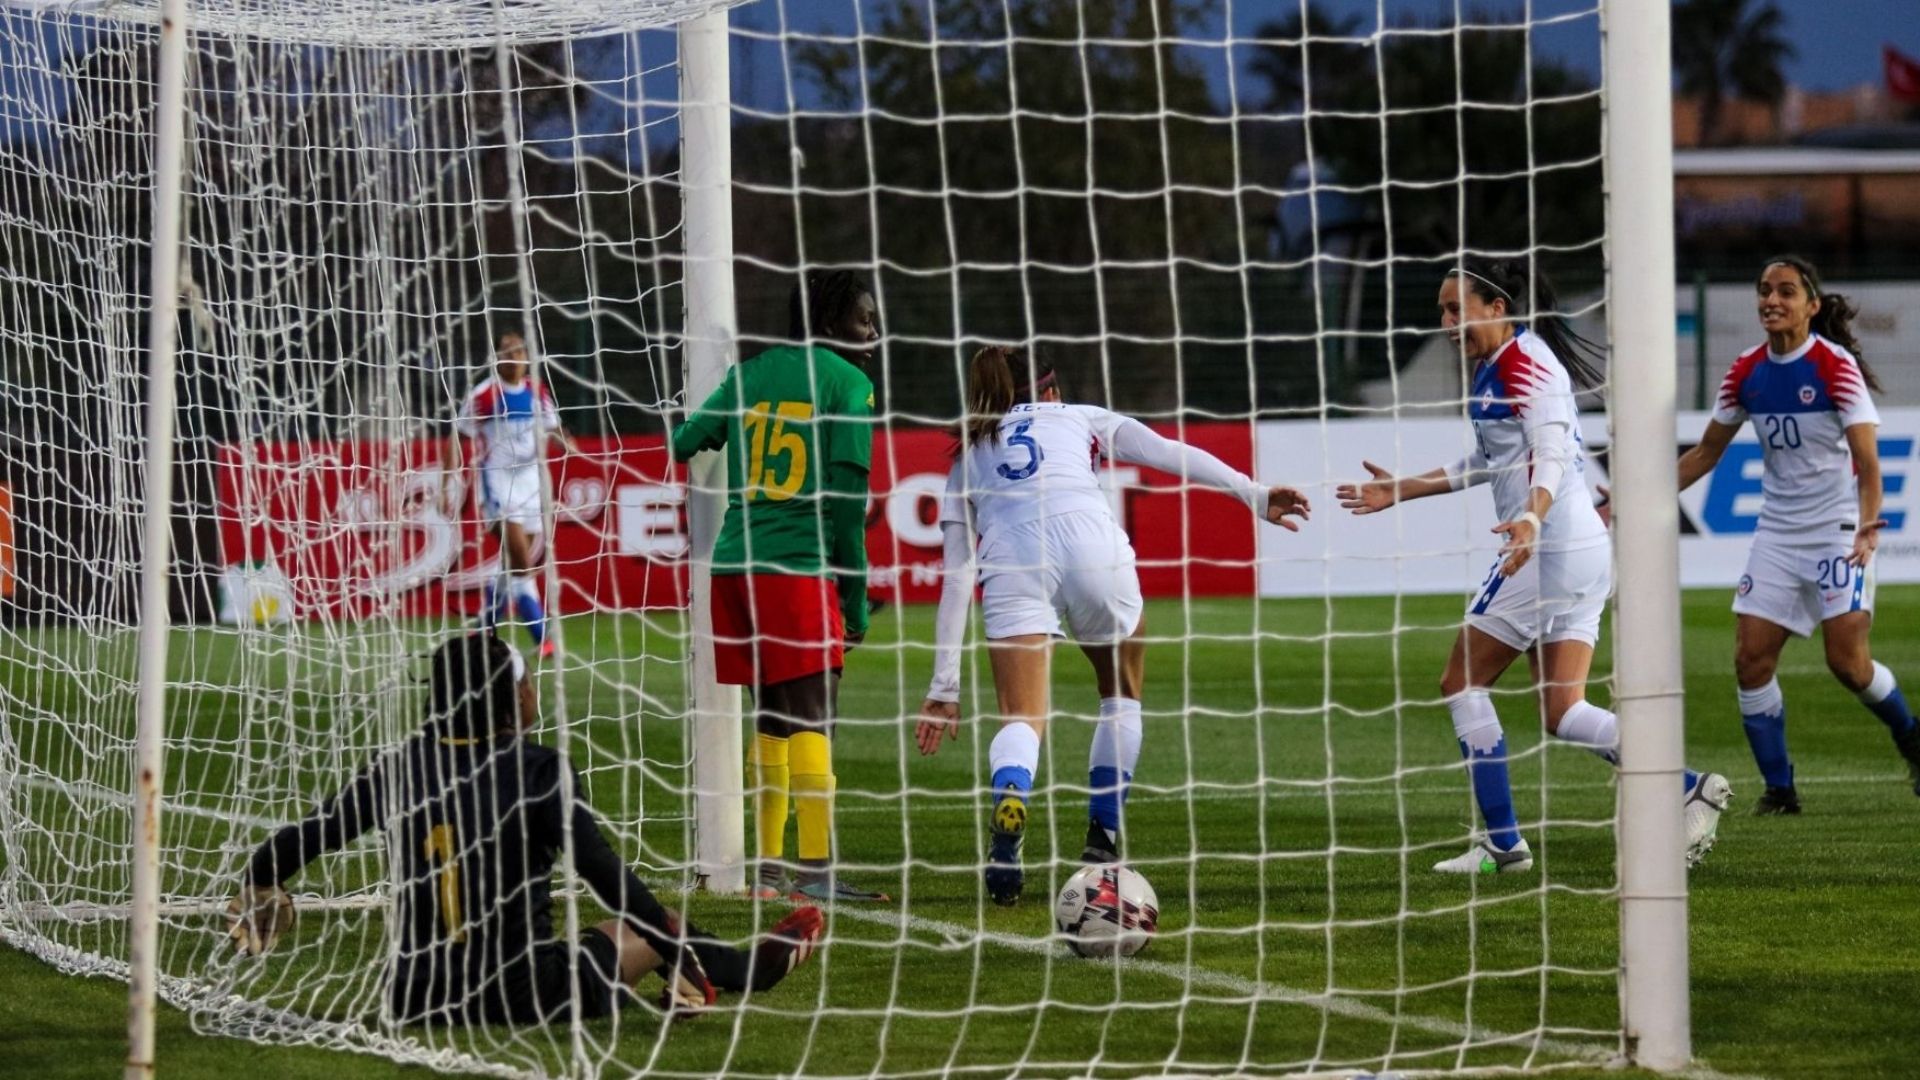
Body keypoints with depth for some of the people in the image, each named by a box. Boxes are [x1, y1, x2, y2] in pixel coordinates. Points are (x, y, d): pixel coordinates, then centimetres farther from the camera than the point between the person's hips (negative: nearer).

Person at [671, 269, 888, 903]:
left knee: (771, 719, 13)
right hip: (799, 570, -6)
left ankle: (768, 868, 14)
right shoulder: (846, 382, -2)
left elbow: (684, 445, 10)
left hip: (735, 566, 6)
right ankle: (817, 871, -12)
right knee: (812, 720, -7)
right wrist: (855, 595, -3)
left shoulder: (752, 372, 13)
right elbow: (848, 495, -7)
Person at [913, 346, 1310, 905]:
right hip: (1090, 541, 0)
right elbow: (1167, 452, 15)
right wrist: (1253, 495, 12)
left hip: (1011, 563, 0)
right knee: (1122, 696, 23)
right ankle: (1103, 845, 18)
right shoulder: (1078, 418, 31)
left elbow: (956, 580, 26)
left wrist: (945, 684, 23)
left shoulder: (967, 456, 32)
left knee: (1022, 718, -6)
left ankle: (1009, 801, -41)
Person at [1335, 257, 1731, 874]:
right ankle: (1691, 789, -7)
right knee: (1562, 713, 4)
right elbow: (1491, 461, 32)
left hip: (1549, 547, -10)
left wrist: (1531, 519, -41)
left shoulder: (1524, 361, -11)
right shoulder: (1491, 368, 19)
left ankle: (1502, 844, -1)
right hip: (1583, 550, 10)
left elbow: (1551, 454, -23)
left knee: (1463, 684, 0)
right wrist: (1402, 491, 34)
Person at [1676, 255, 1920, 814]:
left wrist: (1867, 525, -34)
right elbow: (1706, 451, 15)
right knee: (1751, 661, -6)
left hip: (1836, 530, -5)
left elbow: (1867, 458, -18)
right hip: (1777, 532, 5)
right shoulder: (1746, 373, 3)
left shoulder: (1836, 366, -13)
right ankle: (1778, 787, 4)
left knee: (1848, 661, -12)